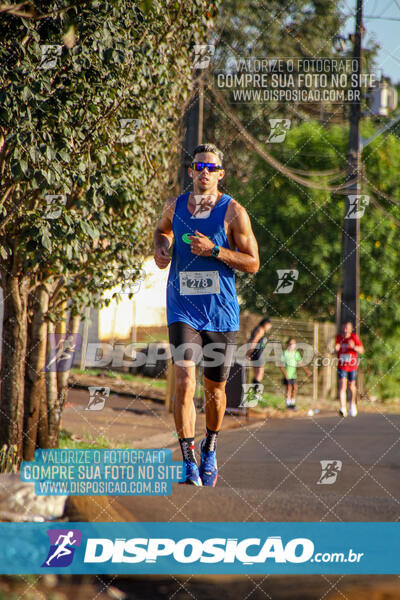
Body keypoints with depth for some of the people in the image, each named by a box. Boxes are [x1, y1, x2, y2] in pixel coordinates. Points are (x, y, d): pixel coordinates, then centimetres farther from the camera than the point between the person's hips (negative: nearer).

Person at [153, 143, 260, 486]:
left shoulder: (233, 212, -4)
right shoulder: (175, 207, 5)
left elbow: (252, 264, -5)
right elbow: (163, 230, 28)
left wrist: (214, 250, -17)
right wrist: (160, 247, 6)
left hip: (221, 313, -1)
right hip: (183, 311, 1)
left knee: (215, 388, 10)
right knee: (184, 381, -17)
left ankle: (209, 449, 37)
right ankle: (189, 463, -15)